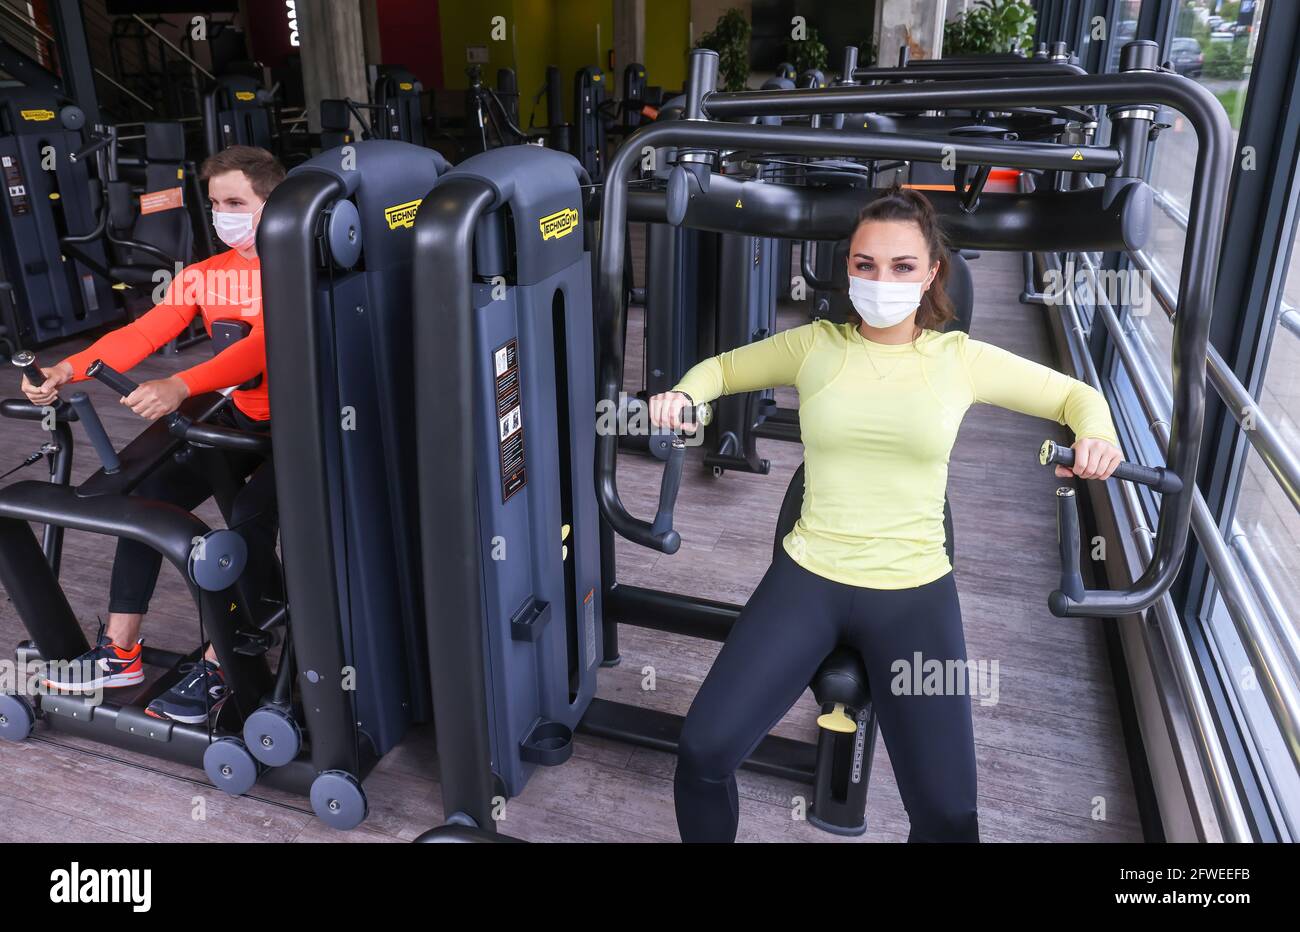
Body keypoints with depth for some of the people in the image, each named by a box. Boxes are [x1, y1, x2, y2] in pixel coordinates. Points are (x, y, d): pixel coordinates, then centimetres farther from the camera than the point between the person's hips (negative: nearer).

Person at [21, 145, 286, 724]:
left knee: (250, 517, -25)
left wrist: (180, 387, -42)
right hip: (242, 417, 6)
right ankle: (119, 652, 5)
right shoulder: (203, 277, 5)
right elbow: (140, 334, -6)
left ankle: (217, 669, -13)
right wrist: (69, 370, -22)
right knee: (150, 495, -5)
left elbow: (265, 344, -30)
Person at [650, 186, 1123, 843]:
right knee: (703, 750, -11)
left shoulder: (961, 358, 1)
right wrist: (684, 394, -8)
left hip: (915, 593, 0)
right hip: (808, 578, 1)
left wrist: (1096, 435, -11)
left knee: (947, 814, -8)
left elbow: (1076, 395, 12)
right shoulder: (814, 345, 2)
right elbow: (722, 367, 14)